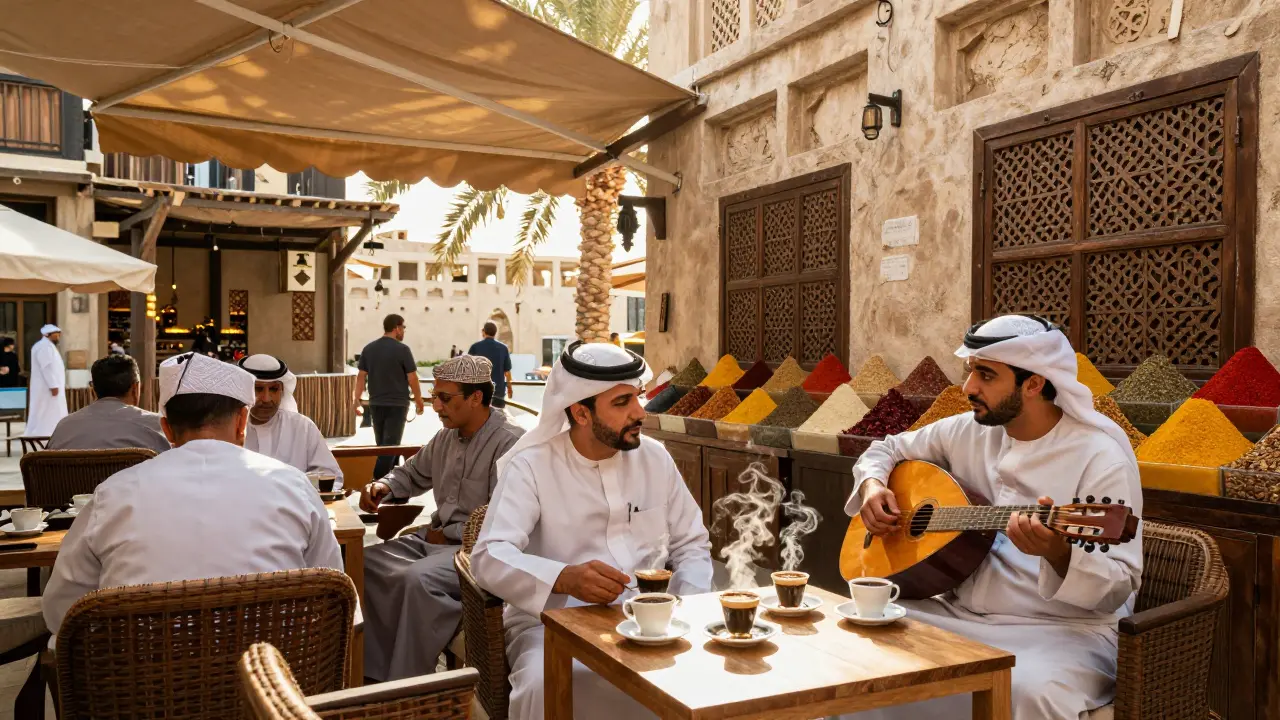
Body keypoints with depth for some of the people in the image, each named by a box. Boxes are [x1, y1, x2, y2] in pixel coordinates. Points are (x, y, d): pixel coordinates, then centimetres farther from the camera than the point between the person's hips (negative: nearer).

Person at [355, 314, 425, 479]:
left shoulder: (368, 349, 5)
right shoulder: (402, 349, -11)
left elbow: (361, 376, 5)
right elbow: (412, 379, -9)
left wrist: (357, 399, 10)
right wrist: (419, 400, 2)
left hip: (376, 404, 6)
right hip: (397, 404, -5)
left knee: (382, 443, 16)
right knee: (391, 444, -4)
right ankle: (378, 480, -12)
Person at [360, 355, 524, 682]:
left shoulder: (510, 443, -16)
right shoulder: (446, 437, 12)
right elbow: (413, 473, 31)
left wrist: (448, 535, -13)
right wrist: (384, 486, 9)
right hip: (437, 538, 9)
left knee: (417, 579, -32)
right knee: (366, 562, -3)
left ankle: (408, 682, -16)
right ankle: (378, 672, 2)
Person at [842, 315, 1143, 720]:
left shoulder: (1102, 456, -14)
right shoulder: (969, 431, 4)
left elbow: (1119, 588, -17)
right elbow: (890, 448, 20)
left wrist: (1059, 554, -37)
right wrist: (872, 485, -2)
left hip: (1063, 629, -5)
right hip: (958, 612, 6)